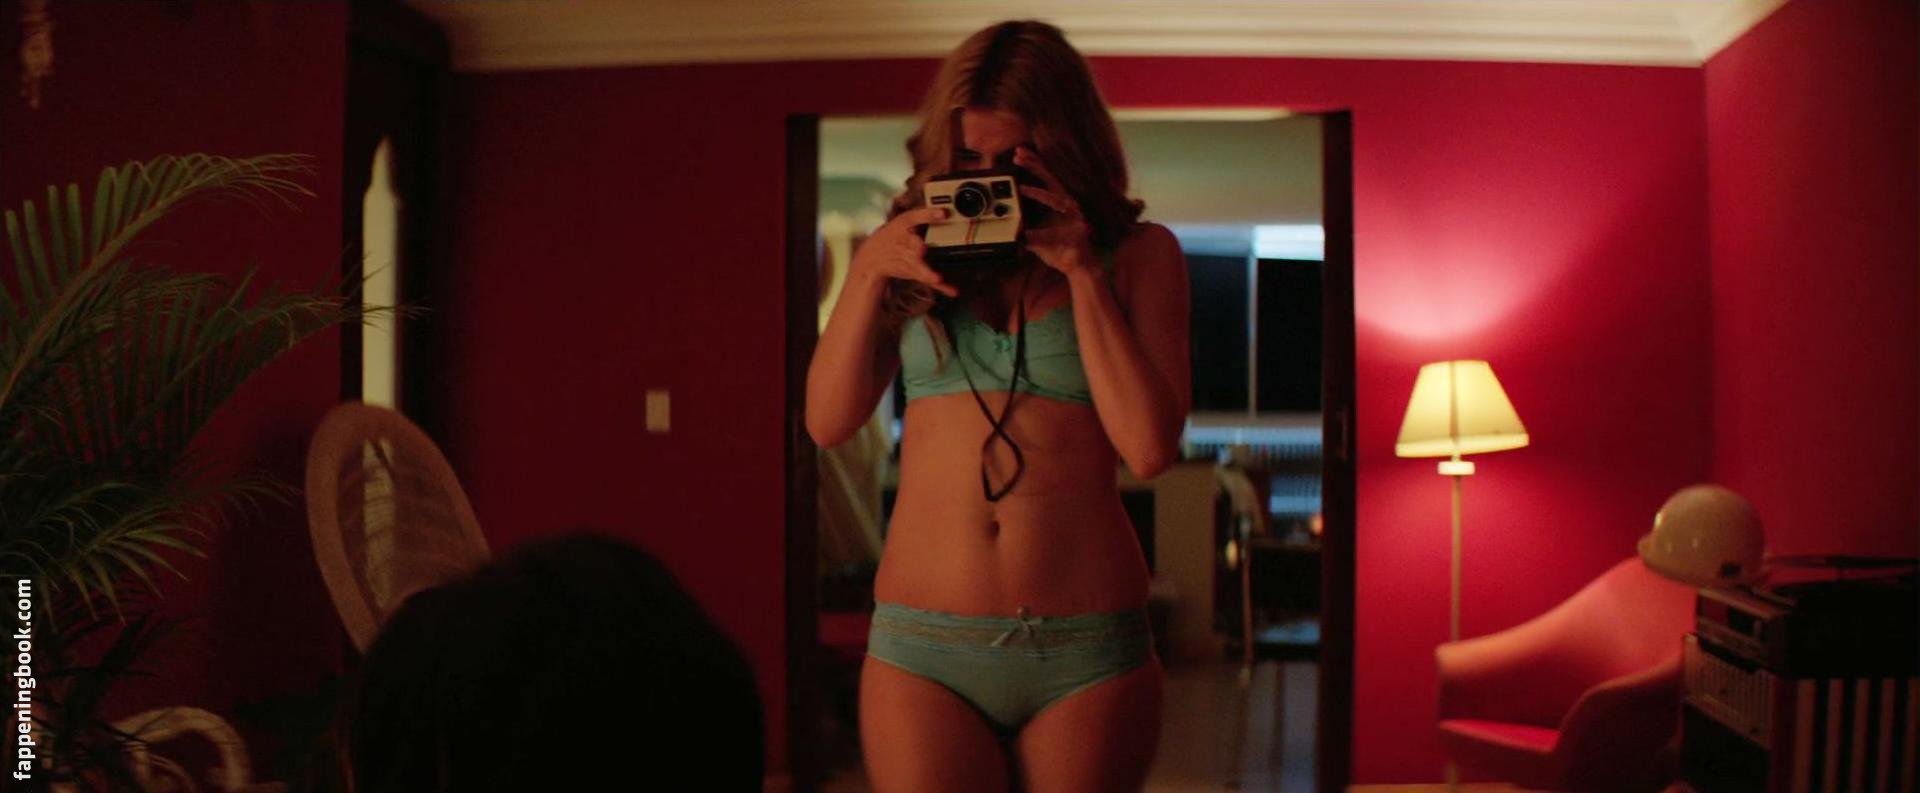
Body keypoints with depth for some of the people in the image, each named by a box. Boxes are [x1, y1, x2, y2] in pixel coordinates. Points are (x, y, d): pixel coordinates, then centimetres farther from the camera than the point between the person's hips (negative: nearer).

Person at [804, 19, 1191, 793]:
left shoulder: (1138, 254, 4)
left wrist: (1083, 272, -8)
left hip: (1086, 649, -1)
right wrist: (868, 270, -6)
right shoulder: (912, 249, 10)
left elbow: (1149, 446, -7)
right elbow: (827, 421, 5)